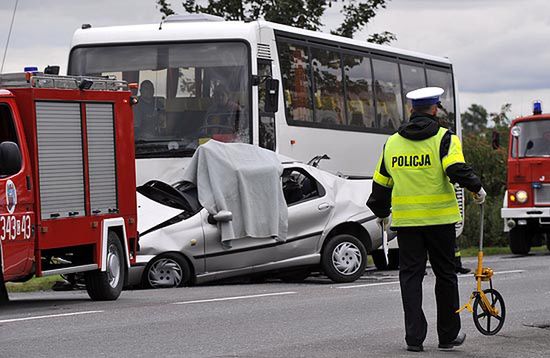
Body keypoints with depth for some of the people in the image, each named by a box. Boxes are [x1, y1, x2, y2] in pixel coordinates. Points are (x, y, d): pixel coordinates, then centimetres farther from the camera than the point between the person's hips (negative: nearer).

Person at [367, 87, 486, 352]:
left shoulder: (392, 143, 10)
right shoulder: (443, 138, -4)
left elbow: (380, 183, 15)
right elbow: (457, 170, -19)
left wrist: (381, 213, 28)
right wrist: (477, 189, -3)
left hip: (405, 221, 3)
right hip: (439, 218, -3)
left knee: (410, 275, 6)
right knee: (445, 275, 10)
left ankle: (414, 337, 0)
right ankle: (448, 335, 17)